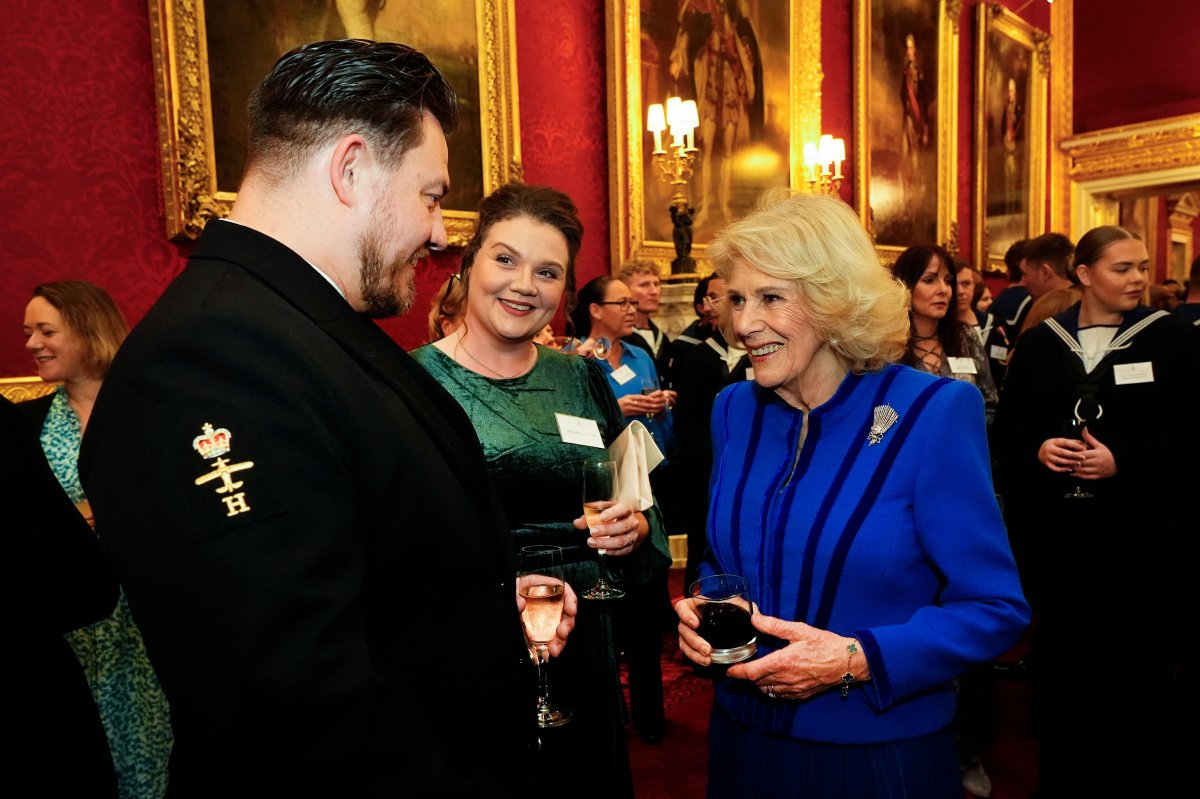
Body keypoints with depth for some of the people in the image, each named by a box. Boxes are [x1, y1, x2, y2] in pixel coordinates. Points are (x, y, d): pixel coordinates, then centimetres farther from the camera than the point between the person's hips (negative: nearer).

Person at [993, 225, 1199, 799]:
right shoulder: (1040, 344, 6)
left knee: (1141, 664, 6)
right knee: (1060, 655, 11)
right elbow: (1007, 431, 7)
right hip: (1053, 529, 2)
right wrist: (1037, 451, -12)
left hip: (1142, 532, -2)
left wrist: (1121, 462, -16)